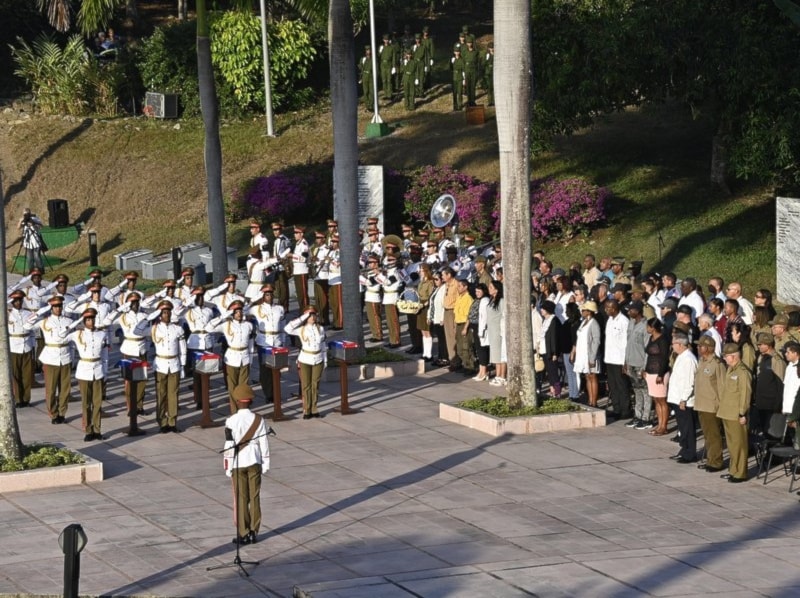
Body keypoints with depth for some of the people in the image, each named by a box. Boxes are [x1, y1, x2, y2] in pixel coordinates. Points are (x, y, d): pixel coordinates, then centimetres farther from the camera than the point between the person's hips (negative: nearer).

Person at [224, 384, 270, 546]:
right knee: (254, 498, 9)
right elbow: (263, 443, 1)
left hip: (238, 464, -2)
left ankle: (243, 533, 5)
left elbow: (229, 446, -10)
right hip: (254, 462, 2)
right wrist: (265, 464, 11)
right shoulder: (258, 420, -4)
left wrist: (228, 467, -1)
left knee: (241, 499, 4)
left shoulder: (231, 421, -13)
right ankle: (253, 532, 11)